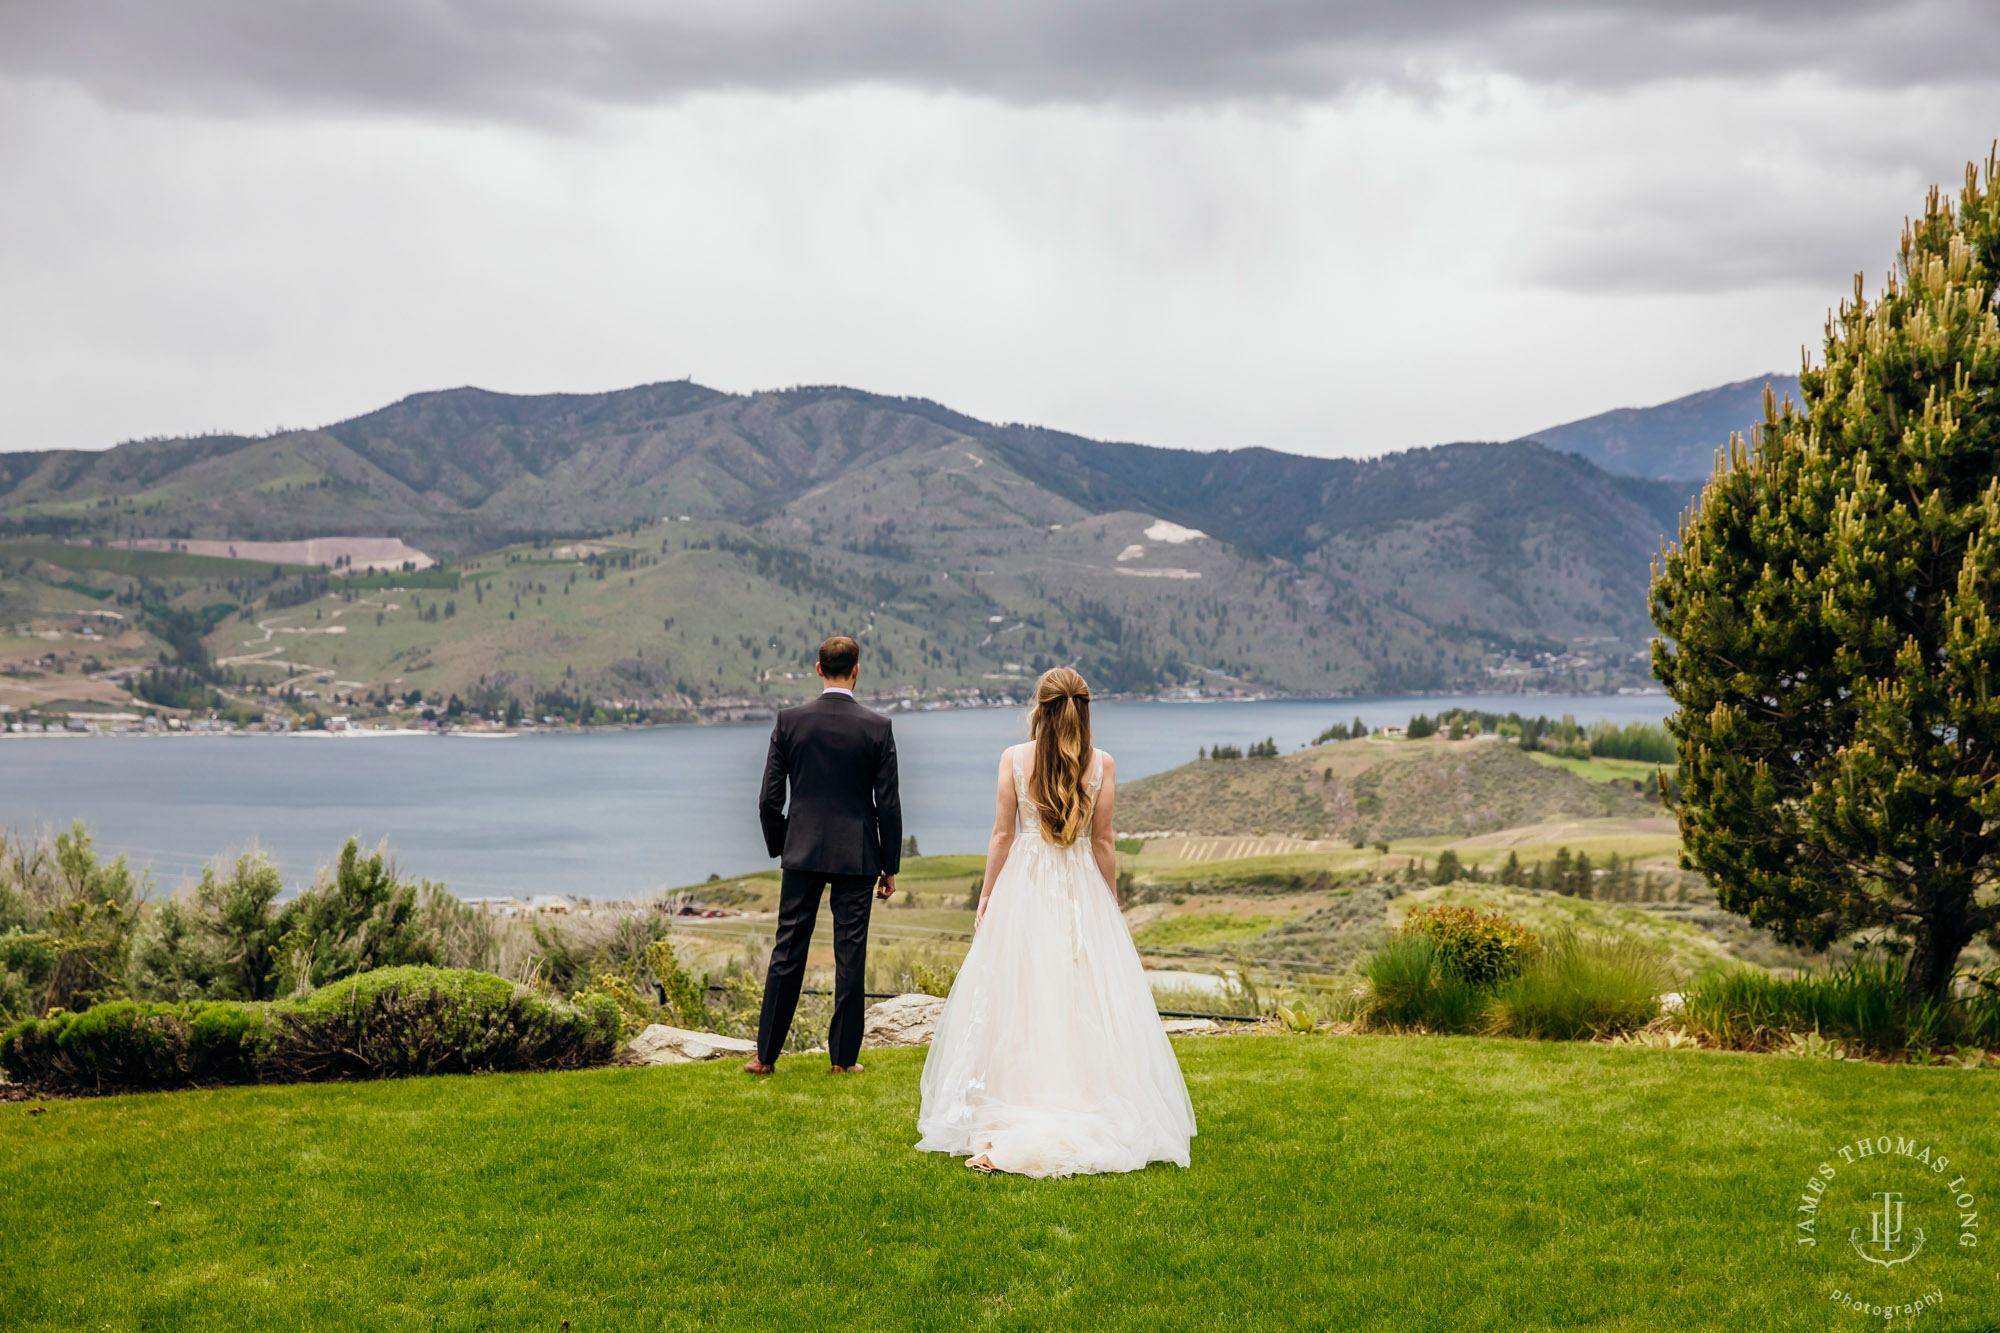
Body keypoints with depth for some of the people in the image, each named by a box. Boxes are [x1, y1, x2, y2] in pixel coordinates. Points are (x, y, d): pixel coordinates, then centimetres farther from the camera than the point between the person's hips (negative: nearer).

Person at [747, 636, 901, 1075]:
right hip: (857, 856, -1)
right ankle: (844, 1057, 9)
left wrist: (778, 848, 14)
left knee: (787, 952, 7)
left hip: (802, 852, 1)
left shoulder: (790, 721, -3)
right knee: (850, 955, 5)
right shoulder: (877, 726, -6)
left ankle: (767, 1054, 12)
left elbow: (769, 799, -1)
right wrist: (890, 866, 4)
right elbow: (888, 803, -4)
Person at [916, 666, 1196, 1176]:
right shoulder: (1101, 764, -4)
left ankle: (1005, 1126, 4)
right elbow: (1102, 842, 0)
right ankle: (1088, 1113, 5)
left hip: (1024, 886, 0)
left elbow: (1002, 835, -3)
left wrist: (986, 896, 7)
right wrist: (1109, 900, 11)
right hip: (1082, 890, 0)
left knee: (1016, 1000, 5)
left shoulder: (1014, 758, -5)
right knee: (1086, 1002, 6)